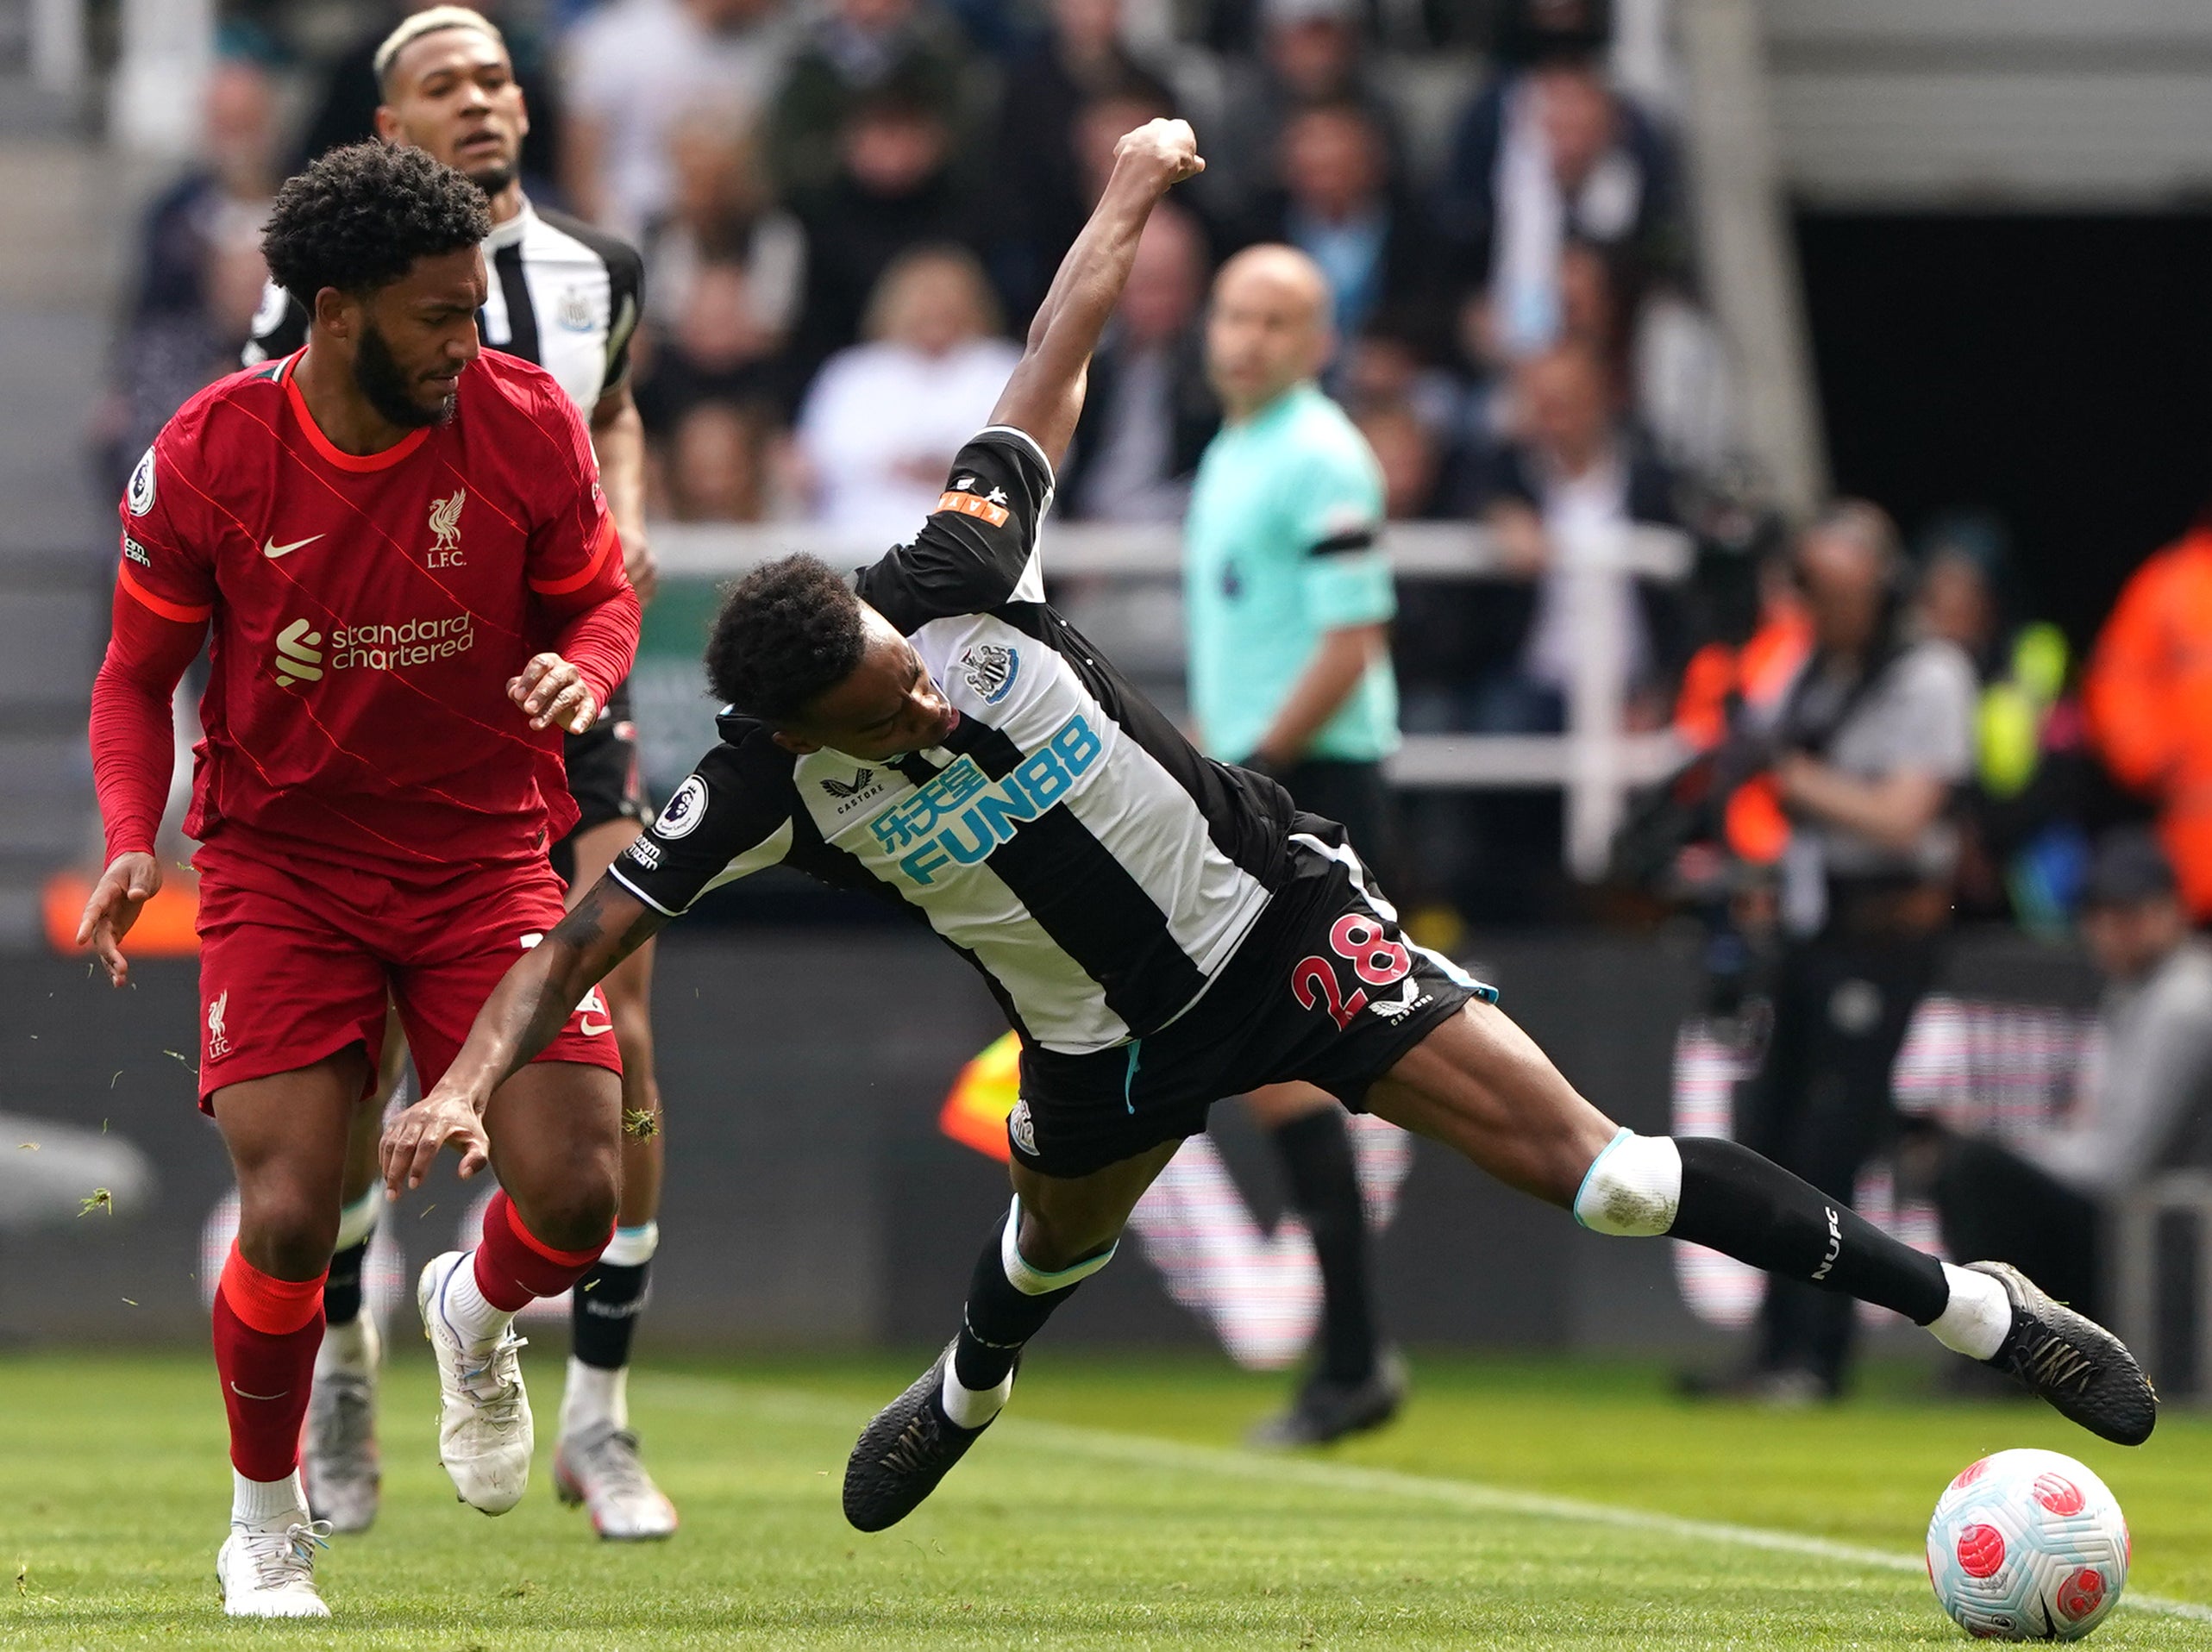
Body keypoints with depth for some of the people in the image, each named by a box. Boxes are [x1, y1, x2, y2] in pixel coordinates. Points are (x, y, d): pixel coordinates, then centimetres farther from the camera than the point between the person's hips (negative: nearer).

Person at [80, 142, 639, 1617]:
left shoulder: (525, 425, -9)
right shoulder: (208, 458, -12)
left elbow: (602, 600, 6)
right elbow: (139, 675, 1)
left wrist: (579, 676, -18)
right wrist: (132, 842, -15)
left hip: (487, 856, 1)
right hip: (283, 863, -1)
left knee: (576, 1195, -13)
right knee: (288, 1222, -13)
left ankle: (476, 1316, 26)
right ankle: (266, 1519, 15)